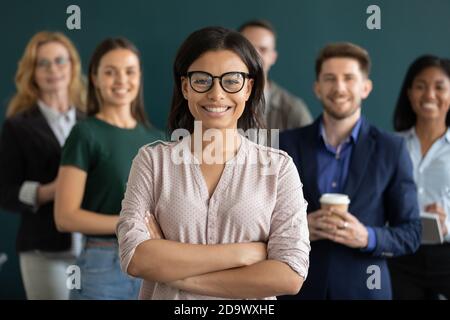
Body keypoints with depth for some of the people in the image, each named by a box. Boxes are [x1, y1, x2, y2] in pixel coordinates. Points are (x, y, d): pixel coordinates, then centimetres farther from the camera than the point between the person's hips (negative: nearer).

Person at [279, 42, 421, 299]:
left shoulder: (392, 150, -4)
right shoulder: (287, 144, 0)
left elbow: (411, 234, -2)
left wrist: (367, 237, -19)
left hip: (364, 290, -1)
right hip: (298, 288, 1)